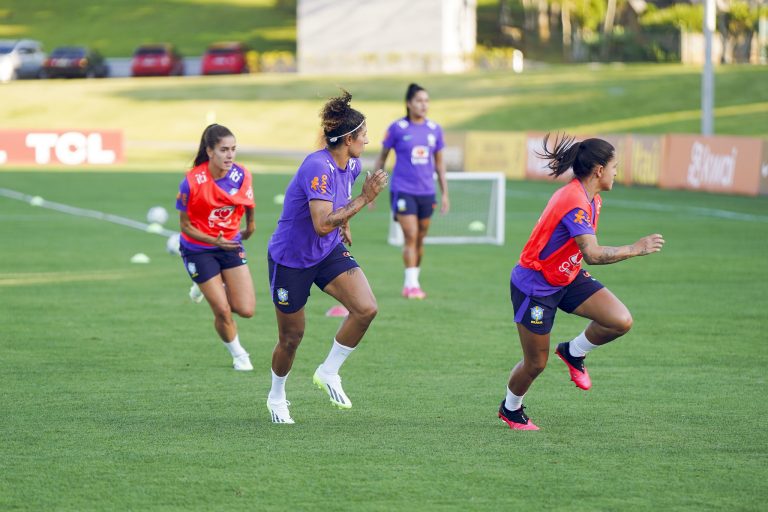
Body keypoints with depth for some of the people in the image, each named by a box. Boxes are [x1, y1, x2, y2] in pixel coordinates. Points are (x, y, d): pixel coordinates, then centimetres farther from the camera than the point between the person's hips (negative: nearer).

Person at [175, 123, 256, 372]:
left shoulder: (242, 176, -13)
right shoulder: (192, 182, -24)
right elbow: (185, 225, -14)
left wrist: (250, 225, 23)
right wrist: (215, 241, -25)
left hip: (231, 244, 4)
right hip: (198, 250, -4)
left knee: (246, 310, -4)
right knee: (223, 312, -6)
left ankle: (215, 288, 27)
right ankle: (237, 354, 24)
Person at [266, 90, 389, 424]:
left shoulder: (351, 165, -2)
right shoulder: (317, 167, -28)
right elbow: (322, 224, -35)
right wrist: (363, 200, -33)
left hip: (329, 253, 7)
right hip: (291, 259, -7)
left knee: (366, 309, -16)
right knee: (291, 337, 6)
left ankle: (328, 373, 3)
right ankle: (276, 397, 33)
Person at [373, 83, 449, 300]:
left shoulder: (435, 129, 6)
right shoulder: (397, 128, -5)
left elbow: (439, 163, 14)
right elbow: (382, 157, 4)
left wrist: (444, 193, 12)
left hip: (426, 192, 4)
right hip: (402, 190, -4)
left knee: (420, 239, 9)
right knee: (410, 236, -13)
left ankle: (413, 282, 20)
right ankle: (411, 284, -11)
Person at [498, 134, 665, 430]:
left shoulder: (590, 200, 3)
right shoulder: (574, 202, -28)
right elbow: (592, 254, -37)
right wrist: (635, 250, -33)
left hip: (568, 278, 9)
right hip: (535, 286, -9)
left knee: (621, 321, -13)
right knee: (536, 364, 4)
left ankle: (574, 353, 13)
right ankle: (510, 409, 33)